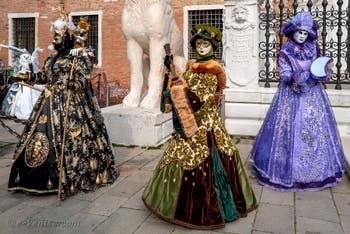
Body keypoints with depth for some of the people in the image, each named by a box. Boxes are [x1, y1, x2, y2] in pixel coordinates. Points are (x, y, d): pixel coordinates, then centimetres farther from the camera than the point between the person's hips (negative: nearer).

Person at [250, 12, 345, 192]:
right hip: (292, 96, -4)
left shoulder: (313, 48, 6)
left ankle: (316, 171, 21)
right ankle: (290, 170, 11)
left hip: (313, 94, 4)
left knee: (316, 130, 6)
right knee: (291, 130, -3)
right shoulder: (285, 52, -6)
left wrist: (323, 73, -11)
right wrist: (295, 76, -30)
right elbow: (284, 76, -12)